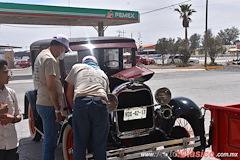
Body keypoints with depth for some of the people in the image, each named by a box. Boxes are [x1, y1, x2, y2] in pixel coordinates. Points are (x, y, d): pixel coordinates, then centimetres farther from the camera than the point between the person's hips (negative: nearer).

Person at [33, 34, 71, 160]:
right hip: (49, 105, -10)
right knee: (50, 141, -2)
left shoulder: (41, 55, 15)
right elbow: (51, 87, -21)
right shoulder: (50, 60, -17)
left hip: (41, 103, 10)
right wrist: (57, 109, -18)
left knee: (48, 139, 20)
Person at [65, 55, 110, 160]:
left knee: (79, 145, 8)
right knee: (100, 146, 10)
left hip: (81, 102, -1)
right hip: (101, 104, 2)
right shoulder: (103, 74, 33)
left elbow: (69, 93, 23)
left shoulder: (76, 67, 27)